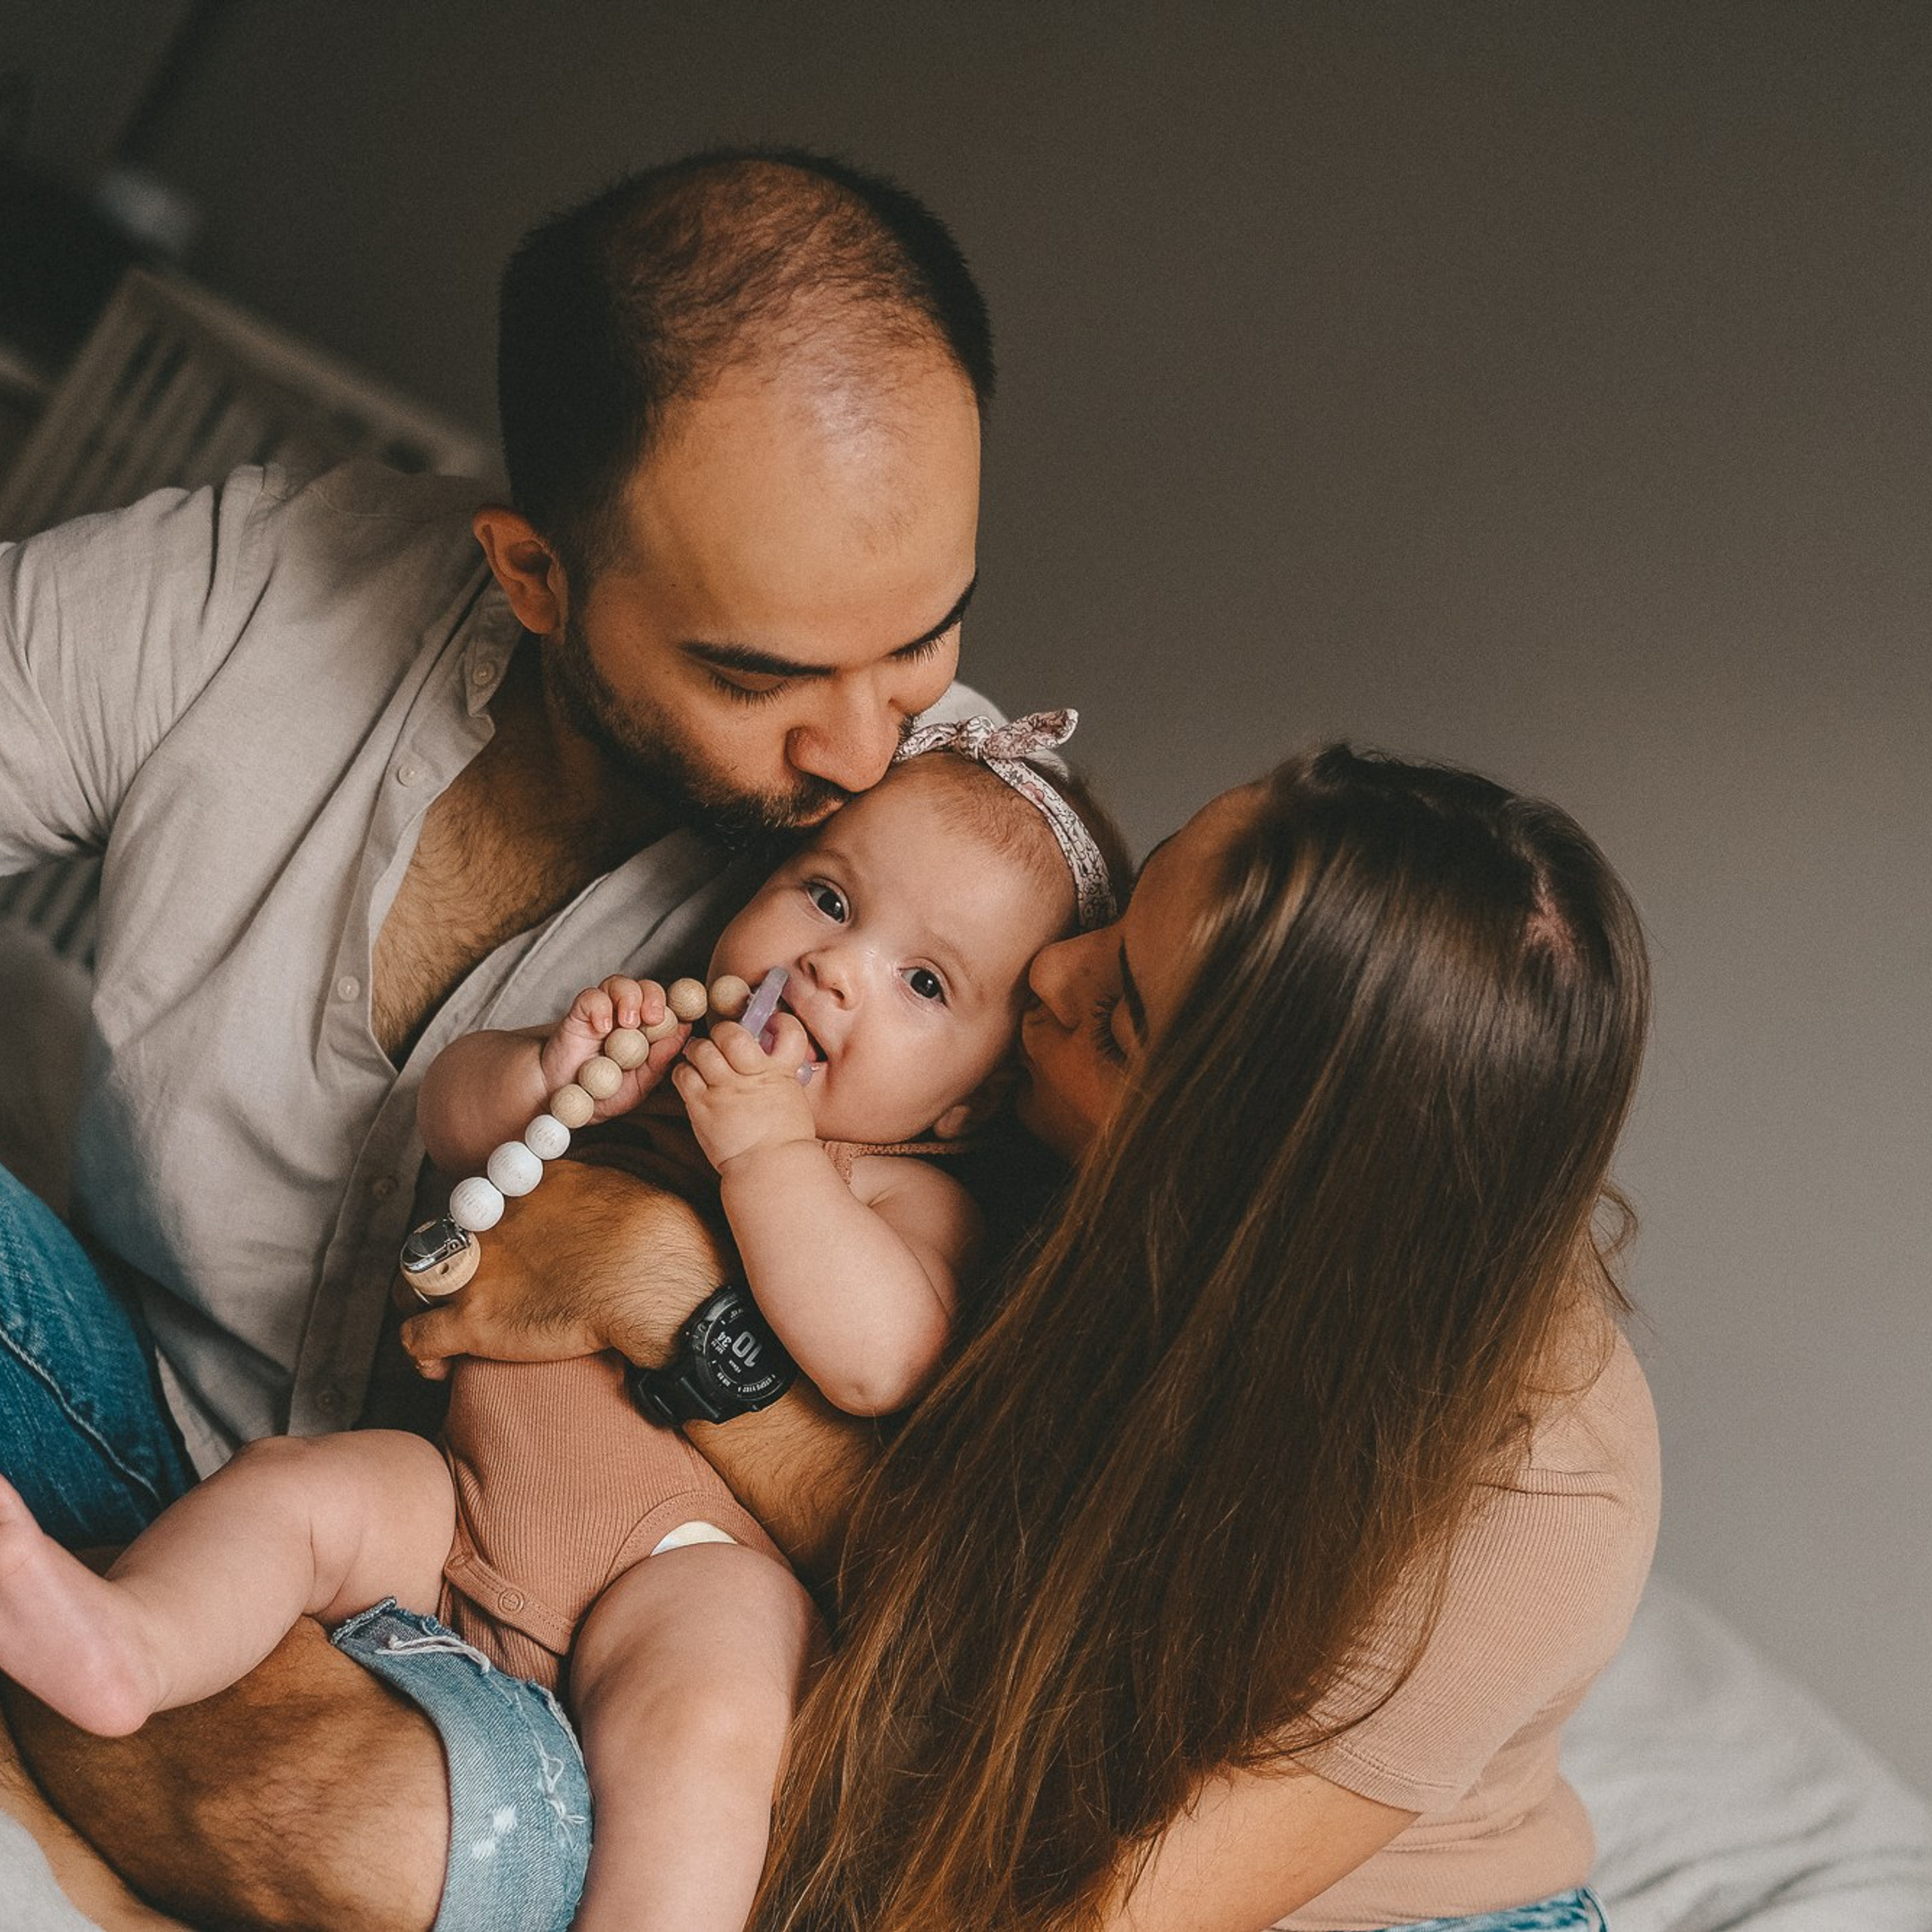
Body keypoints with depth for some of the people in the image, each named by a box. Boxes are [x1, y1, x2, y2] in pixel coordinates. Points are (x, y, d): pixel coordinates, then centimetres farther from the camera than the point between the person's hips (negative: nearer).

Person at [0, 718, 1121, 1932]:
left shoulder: (903, 1195, 1)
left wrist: (770, 1148, -20)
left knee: (703, 1718, -32)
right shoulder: (649, 1051, 16)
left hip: (686, 1556, -5)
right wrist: (546, 1074, -11)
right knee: (293, 1483, -15)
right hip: (465, 1502, 5)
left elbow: (884, 1364, -18)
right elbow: (449, 1120, 12)